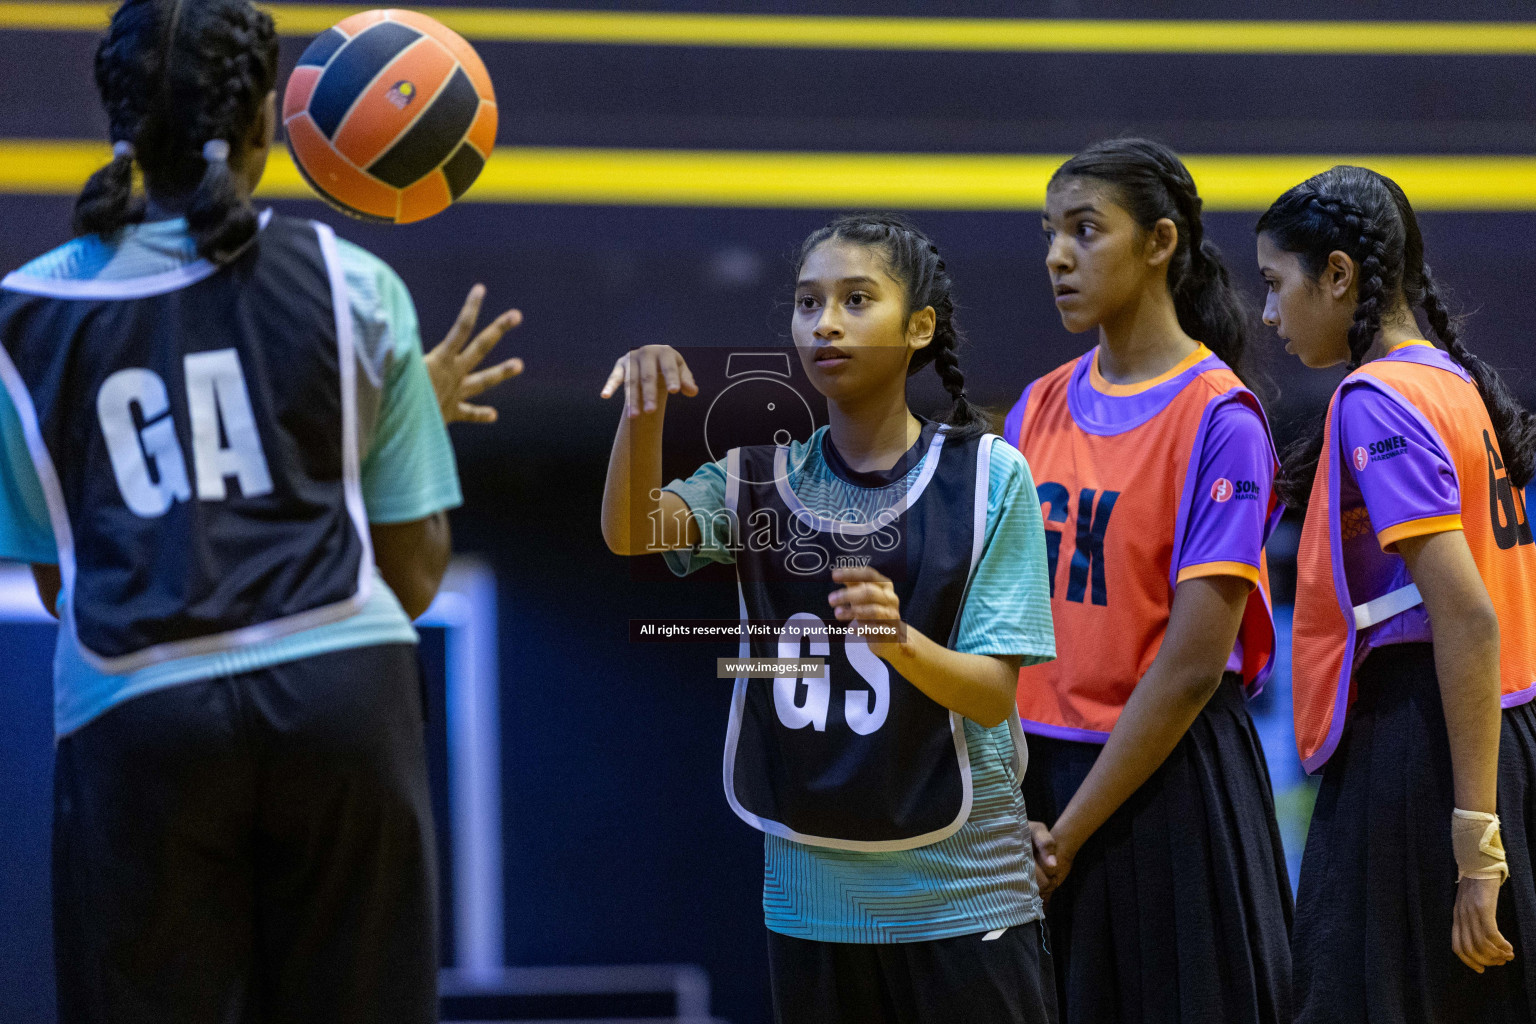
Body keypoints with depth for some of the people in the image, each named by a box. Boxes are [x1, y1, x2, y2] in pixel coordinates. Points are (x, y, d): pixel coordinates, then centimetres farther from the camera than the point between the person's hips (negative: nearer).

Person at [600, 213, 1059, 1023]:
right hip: (809, 895, 3)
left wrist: (898, 640, -29)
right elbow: (634, 532, -13)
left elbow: (993, 696, -9)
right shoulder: (760, 477, 5)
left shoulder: (987, 477, -5)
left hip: (957, 893, -3)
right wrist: (643, 416, -31)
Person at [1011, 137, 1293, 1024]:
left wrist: (1070, 831, -13)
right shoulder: (1039, 410, 8)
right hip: (1039, 768, 5)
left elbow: (1193, 665, -14)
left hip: (1166, 782, -5)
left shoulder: (1217, 419, -10)